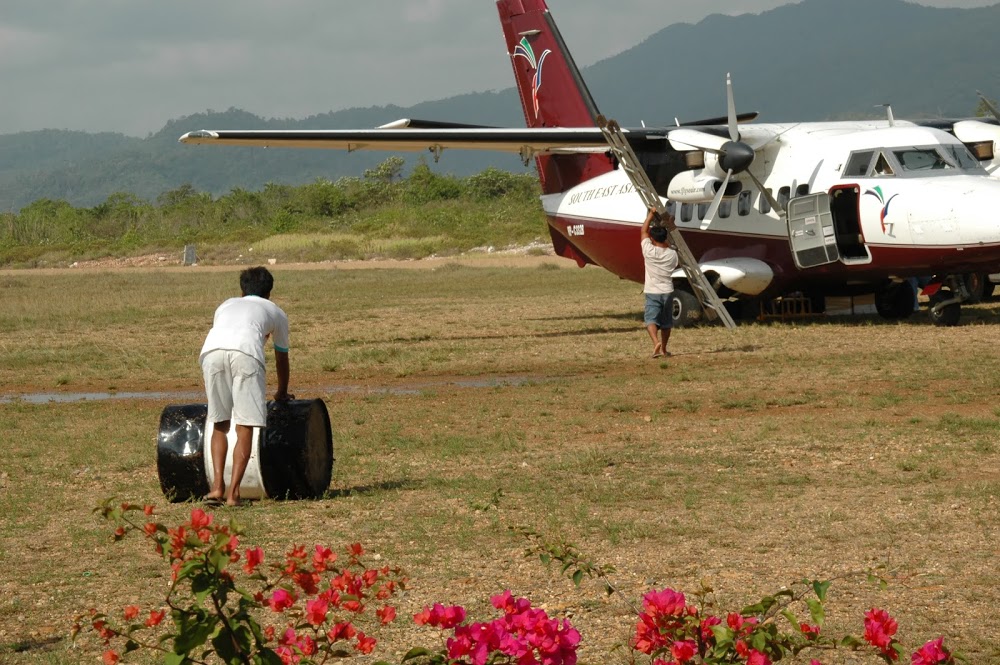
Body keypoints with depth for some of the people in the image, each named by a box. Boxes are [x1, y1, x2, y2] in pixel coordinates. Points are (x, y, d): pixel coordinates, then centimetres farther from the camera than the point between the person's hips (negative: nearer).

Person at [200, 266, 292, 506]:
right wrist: (281, 394, 64)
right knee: (245, 427, 2)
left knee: (219, 424, 15)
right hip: (245, 351, -3)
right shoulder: (275, 312, 35)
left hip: (211, 350, 3)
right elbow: (282, 358, 46)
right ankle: (233, 492, -7)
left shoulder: (226, 305, 41)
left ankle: (217, 486, 4)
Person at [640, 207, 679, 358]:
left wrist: (651, 214, 12)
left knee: (651, 320, -10)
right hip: (667, 291, 3)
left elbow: (643, 231, 3)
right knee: (666, 322, 16)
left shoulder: (649, 250, -11)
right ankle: (663, 349, 26)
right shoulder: (672, 254, -3)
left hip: (652, 292, -3)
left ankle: (656, 342, -34)